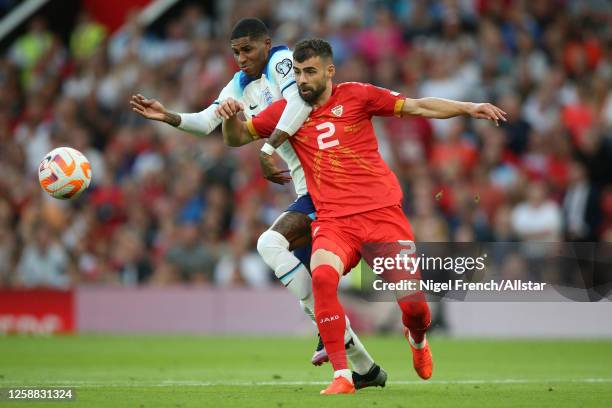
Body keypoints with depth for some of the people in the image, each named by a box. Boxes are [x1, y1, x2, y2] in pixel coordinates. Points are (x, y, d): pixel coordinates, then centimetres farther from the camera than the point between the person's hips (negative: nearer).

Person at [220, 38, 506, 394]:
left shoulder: (356, 96, 4)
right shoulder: (287, 110, 9)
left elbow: (418, 107, 6)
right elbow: (238, 137, 18)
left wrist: (469, 108, -3)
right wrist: (231, 115, -4)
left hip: (383, 212, -1)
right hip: (334, 220, 1)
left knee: (413, 302, -7)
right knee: (322, 276, -32)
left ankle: (417, 338, 34)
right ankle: (342, 376, -27)